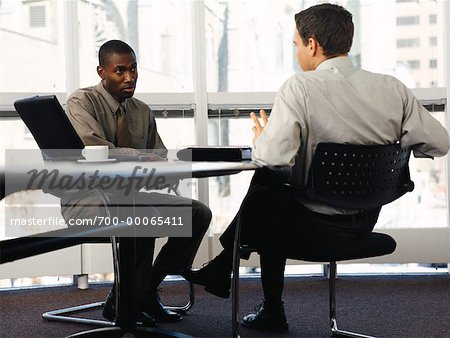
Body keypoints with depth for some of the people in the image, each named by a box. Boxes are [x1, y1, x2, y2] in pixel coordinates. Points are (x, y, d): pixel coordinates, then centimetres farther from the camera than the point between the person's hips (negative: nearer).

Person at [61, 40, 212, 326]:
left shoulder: (143, 111, 13)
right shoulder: (82, 102, -7)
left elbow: (161, 160, 12)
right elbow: (94, 150, -23)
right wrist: (145, 158, -29)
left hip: (129, 195, 7)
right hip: (87, 198, -7)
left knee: (199, 213, -8)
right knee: (143, 216, -37)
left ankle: (147, 290, -2)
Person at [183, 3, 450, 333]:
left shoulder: (300, 87, -20)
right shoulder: (392, 88, -7)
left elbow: (274, 156, -30)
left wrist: (262, 140, -6)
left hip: (316, 223, -5)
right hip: (366, 221, 5)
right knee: (268, 181, 25)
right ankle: (219, 270, 35)